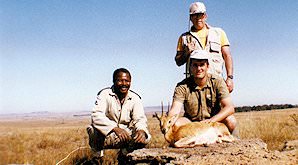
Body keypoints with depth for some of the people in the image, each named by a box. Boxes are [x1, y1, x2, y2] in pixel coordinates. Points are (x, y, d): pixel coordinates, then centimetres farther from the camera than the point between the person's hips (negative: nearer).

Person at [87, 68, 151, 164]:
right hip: (106, 135, -3)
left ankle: (123, 156, 11)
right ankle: (98, 156, -1)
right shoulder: (105, 94, -12)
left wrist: (141, 130, -34)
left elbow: (140, 119, -8)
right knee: (95, 130, -35)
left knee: (145, 138, -19)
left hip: (125, 134, 4)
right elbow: (96, 116, -26)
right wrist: (115, 128, -42)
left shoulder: (135, 98, -1)